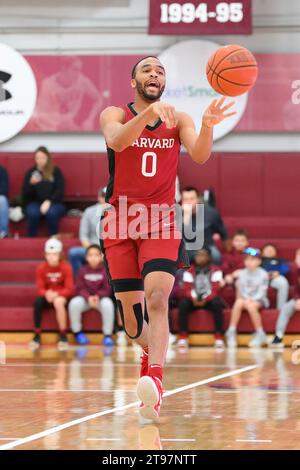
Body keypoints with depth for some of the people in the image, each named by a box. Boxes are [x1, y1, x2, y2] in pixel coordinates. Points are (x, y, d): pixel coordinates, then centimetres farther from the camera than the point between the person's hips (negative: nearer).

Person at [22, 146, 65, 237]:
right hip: (35, 203, 1)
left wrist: (49, 201, -19)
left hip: (54, 203, -1)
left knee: (51, 212, -36)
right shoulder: (31, 172, 10)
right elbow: (25, 194, 5)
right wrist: (31, 184, -15)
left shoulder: (56, 172, 6)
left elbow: (60, 191, -3)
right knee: (33, 213, -34)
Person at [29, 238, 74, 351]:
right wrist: (47, 294, -30)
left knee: (58, 302, -38)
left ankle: (63, 336, -30)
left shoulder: (66, 267, -10)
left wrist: (56, 294, -30)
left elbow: (69, 289, -13)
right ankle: (37, 336, -24)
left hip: (62, 296, -3)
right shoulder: (41, 268, -4)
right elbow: (40, 289, -6)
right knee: (38, 302, -31)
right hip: (48, 297, 3)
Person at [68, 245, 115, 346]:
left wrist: (98, 296, -26)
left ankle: (107, 335, -20)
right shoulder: (83, 270, -3)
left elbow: (107, 289, -7)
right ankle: (77, 332, -7)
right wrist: (88, 297, -23)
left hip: (101, 298, -1)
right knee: (74, 303, -29)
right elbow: (80, 289, -4)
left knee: (108, 304, -34)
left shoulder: (105, 270, -7)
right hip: (85, 298, 1)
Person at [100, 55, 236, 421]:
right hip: (120, 223, 1)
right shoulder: (114, 115, 2)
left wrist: (208, 126, -34)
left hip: (161, 224, 0)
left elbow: (199, 156, -12)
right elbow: (117, 141, -22)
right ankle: (150, 350, 36)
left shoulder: (178, 120, 7)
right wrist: (149, 112, -40)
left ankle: (154, 380, -36)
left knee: (157, 297, -22)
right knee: (129, 307, 2)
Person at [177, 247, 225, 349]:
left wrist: (205, 299, -27)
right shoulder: (189, 271, 6)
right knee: (183, 303, -30)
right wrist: (194, 298, -25)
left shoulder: (215, 270, 0)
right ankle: (183, 337, -27)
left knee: (217, 303, -35)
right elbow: (187, 288, -3)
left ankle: (219, 337, -31)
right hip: (194, 300, 2)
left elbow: (215, 289, -9)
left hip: (209, 299, -2)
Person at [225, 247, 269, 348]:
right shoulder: (242, 273, 8)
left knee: (250, 305, -36)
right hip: (244, 298, 3)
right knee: (238, 303, -31)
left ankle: (260, 334, -24)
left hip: (259, 300, -3)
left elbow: (262, 292, -10)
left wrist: (251, 299, -22)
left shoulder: (262, 274, -4)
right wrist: (244, 298, -14)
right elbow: (240, 291, 7)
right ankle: (231, 332, -28)